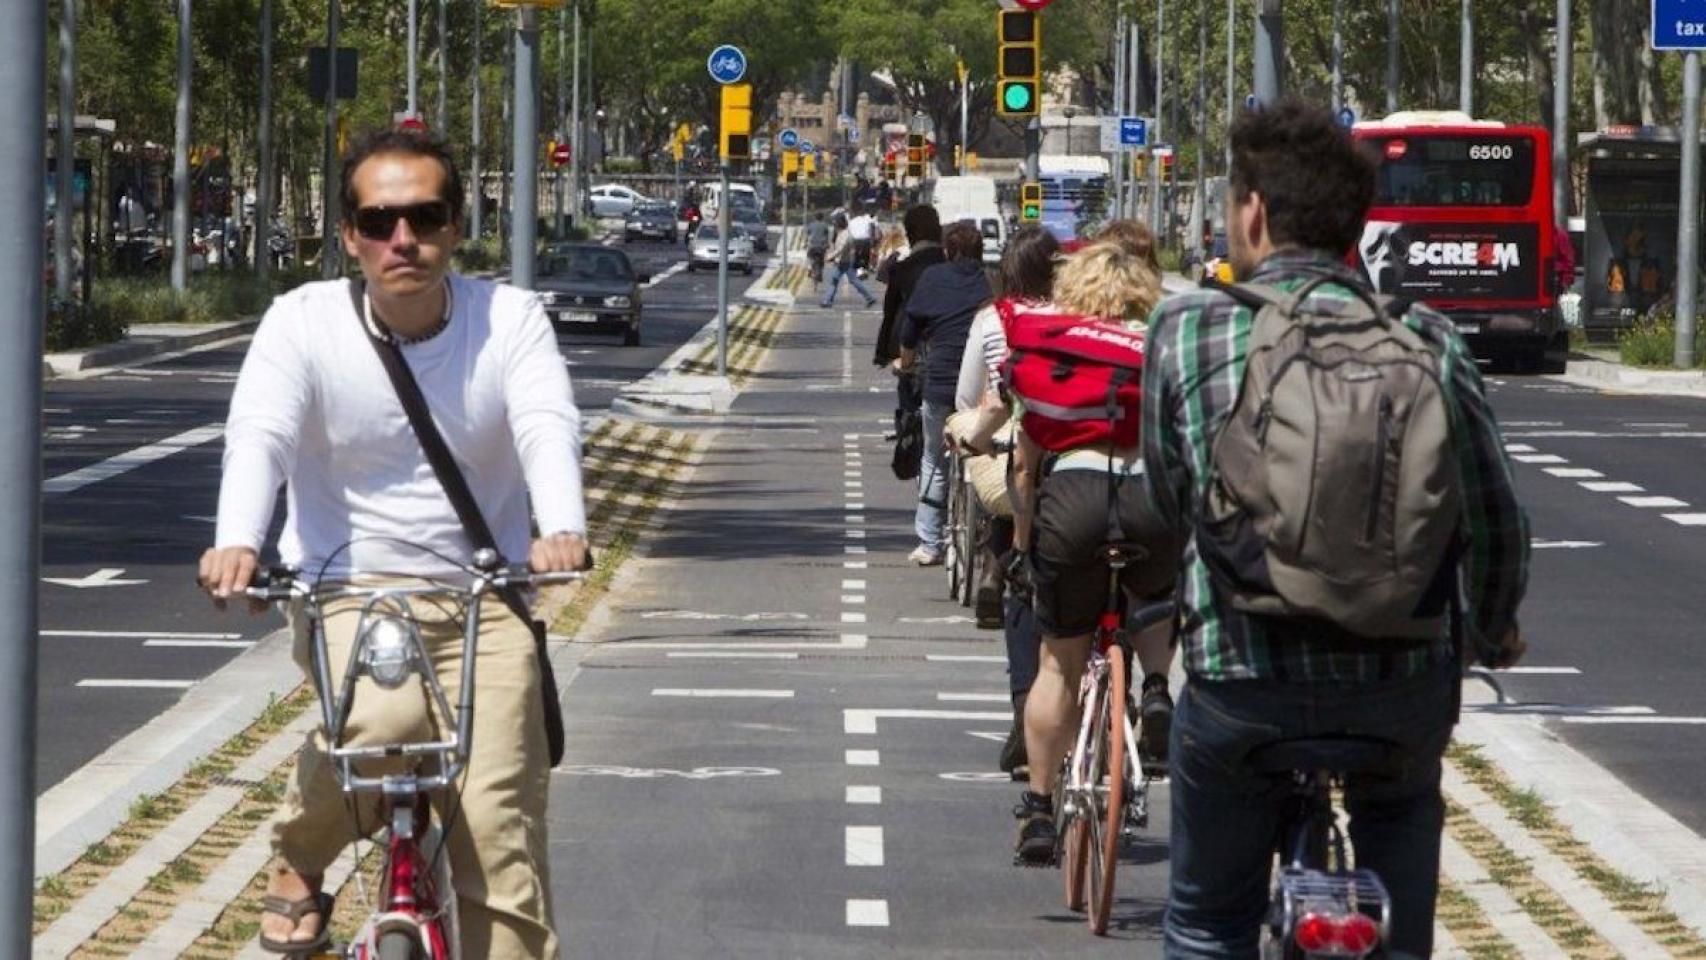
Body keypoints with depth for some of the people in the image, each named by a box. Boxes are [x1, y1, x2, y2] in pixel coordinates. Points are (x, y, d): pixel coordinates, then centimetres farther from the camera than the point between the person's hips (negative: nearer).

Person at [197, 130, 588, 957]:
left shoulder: (508, 318, -4)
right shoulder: (304, 322, -6)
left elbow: (547, 424, -21)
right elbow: (257, 433, -21)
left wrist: (561, 530, -43)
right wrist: (237, 542, -42)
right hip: (346, 588, -1)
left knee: (497, 830, -10)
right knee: (385, 717, -32)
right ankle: (303, 862, -2)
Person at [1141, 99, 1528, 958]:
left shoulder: (1185, 331, -2)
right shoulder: (1424, 339, 1)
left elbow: (1169, 501, 5)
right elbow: (1497, 519, 3)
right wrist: (1491, 634, 20)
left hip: (1237, 685, -1)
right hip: (1402, 686, 1)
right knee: (1402, 805, 30)